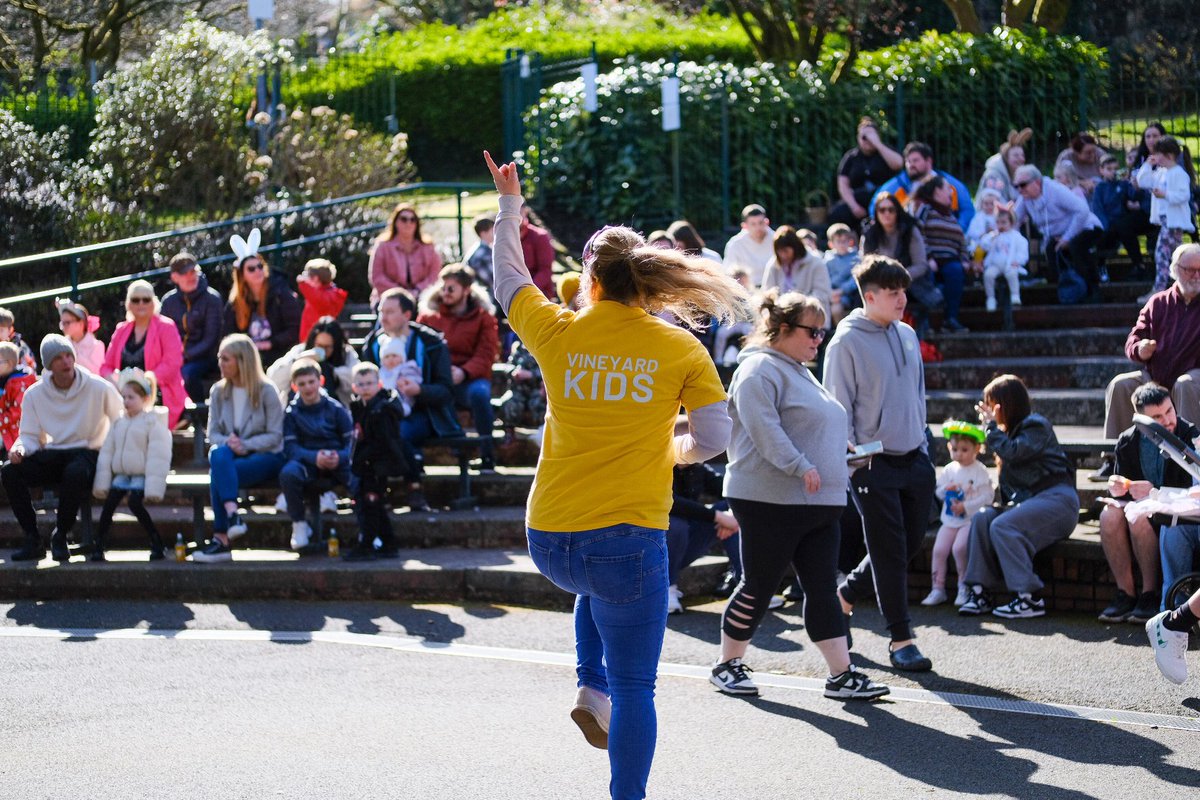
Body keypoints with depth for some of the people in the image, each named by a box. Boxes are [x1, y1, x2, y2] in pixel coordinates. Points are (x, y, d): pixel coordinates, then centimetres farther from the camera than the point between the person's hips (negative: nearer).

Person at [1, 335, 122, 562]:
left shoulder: (99, 388, -4)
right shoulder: (34, 394, 5)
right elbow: (30, 436, 7)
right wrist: (19, 449, -17)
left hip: (88, 452, -3)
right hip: (52, 456, 4)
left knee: (75, 473, -40)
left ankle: (60, 538, -18)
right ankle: (32, 541, -18)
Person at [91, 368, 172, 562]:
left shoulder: (153, 422, -5)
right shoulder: (119, 422, 13)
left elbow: (157, 457, -11)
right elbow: (107, 453, 13)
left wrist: (153, 487, -18)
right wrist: (102, 483, 4)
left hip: (142, 475, -5)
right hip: (122, 475, 5)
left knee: (135, 502, -27)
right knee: (109, 502, -17)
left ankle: (157, 544, -15)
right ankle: (98, 545, -15)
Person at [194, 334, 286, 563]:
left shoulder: (266, 391, -3)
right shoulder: (218, 391, 10)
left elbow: (275, 436, -7)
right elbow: (213, 433, 8)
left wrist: (245, 445, -21)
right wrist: (227, 443, -16)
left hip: (265, 457, -4)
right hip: (231, 457, 4)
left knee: (217, 473, -33)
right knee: (218, 454, -35)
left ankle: (221, 540, -36)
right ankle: (232, 515, -47)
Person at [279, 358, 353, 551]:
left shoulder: (335, 408, 2)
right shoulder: (291, 412, 3)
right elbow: (290, 448, -4)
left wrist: (340, 457, -23)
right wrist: (314, 457, -23)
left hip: (337, 463, 0)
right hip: (307, 463, 0)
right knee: (288, 473, -34)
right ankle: (299, 524, -14)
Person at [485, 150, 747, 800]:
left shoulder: (559, 334, 1)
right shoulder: (681, 350, -3)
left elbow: (509, 279, 19)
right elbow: (713, 441, -3)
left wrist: (509, 204, 33)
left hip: (548, 542, 3)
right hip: (628, 536, -3)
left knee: (597, 590, 38)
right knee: (635, 689, 6)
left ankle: (591, 688, 20)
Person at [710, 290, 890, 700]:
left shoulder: (799, 371, 22)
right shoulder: (760, 369, -10)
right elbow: (763, 427, -22)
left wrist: (836, 472, 22)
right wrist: (801, 467, -27)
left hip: (817, 503, 9)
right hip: (770, 501, -9)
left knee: (823, 589, 4)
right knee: (758, 586, 0)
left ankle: (842, 674, 3)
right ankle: (727, 664, 14)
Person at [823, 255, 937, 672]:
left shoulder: (908, 336, 10)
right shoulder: (847, 343, -11)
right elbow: (839, 407, -9)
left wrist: (923, 443, 17)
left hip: (915, 460, 7)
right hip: (874, 464, -7)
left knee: (912, 544, 11)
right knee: (890, 551, -3)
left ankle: (846, 594, 32)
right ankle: (900, 639, 6)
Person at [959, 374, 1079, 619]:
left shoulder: (1036, 425, -5)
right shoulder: (1012, 429, 22)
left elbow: (1012, 452, -21)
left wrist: (991, 425, -8)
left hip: (1056, 497, -9)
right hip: (1027, 499, 9)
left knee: (1002, 526, -28)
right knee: (982, 519, -12)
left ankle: (1028, 598, -28)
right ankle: (981, 591, -18)